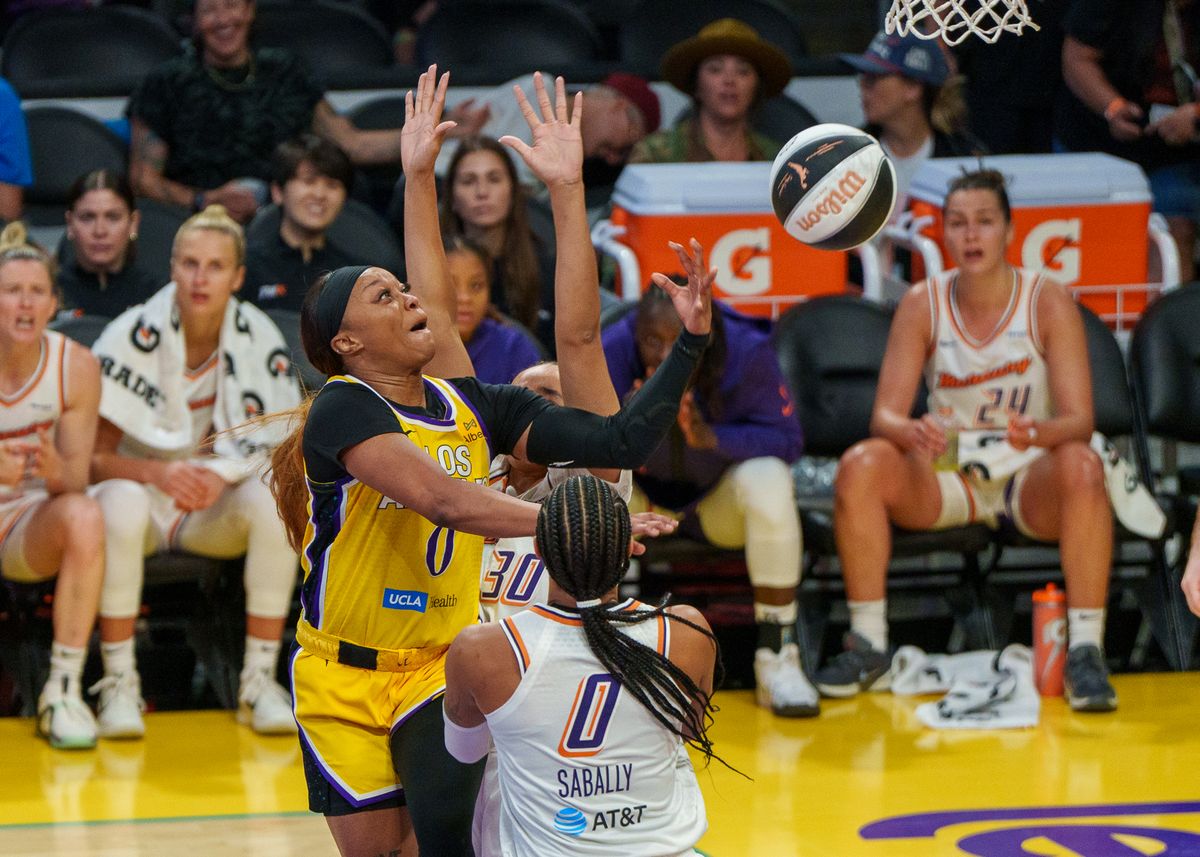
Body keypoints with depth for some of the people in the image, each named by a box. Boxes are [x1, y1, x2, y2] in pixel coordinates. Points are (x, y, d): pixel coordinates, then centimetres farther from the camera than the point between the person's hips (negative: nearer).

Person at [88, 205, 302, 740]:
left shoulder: (258, 339, -6)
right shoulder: (132, 335, -13)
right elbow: (95, 457, -14)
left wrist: (223, 475, -27)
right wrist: (158, 473, -34)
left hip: (218, 514, 2)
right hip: (144, 491, -2)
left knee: (274, 497, -30)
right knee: (121, 501, -37)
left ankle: (259, 680, -20)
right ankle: (119, 684, -27)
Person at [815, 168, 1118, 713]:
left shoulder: (1049, 303, -8)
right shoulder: (922, 305, -3)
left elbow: (1078, 421, -15)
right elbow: (884, 415, -8)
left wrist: (1035, 433, -39)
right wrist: (912, 433, -34)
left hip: (1031, 480, -2)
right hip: (944, 477, 2)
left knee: (1081, 466, -35)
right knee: (861, 466, -26)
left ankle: (1085, 651, -32)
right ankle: (867, 646, -19)